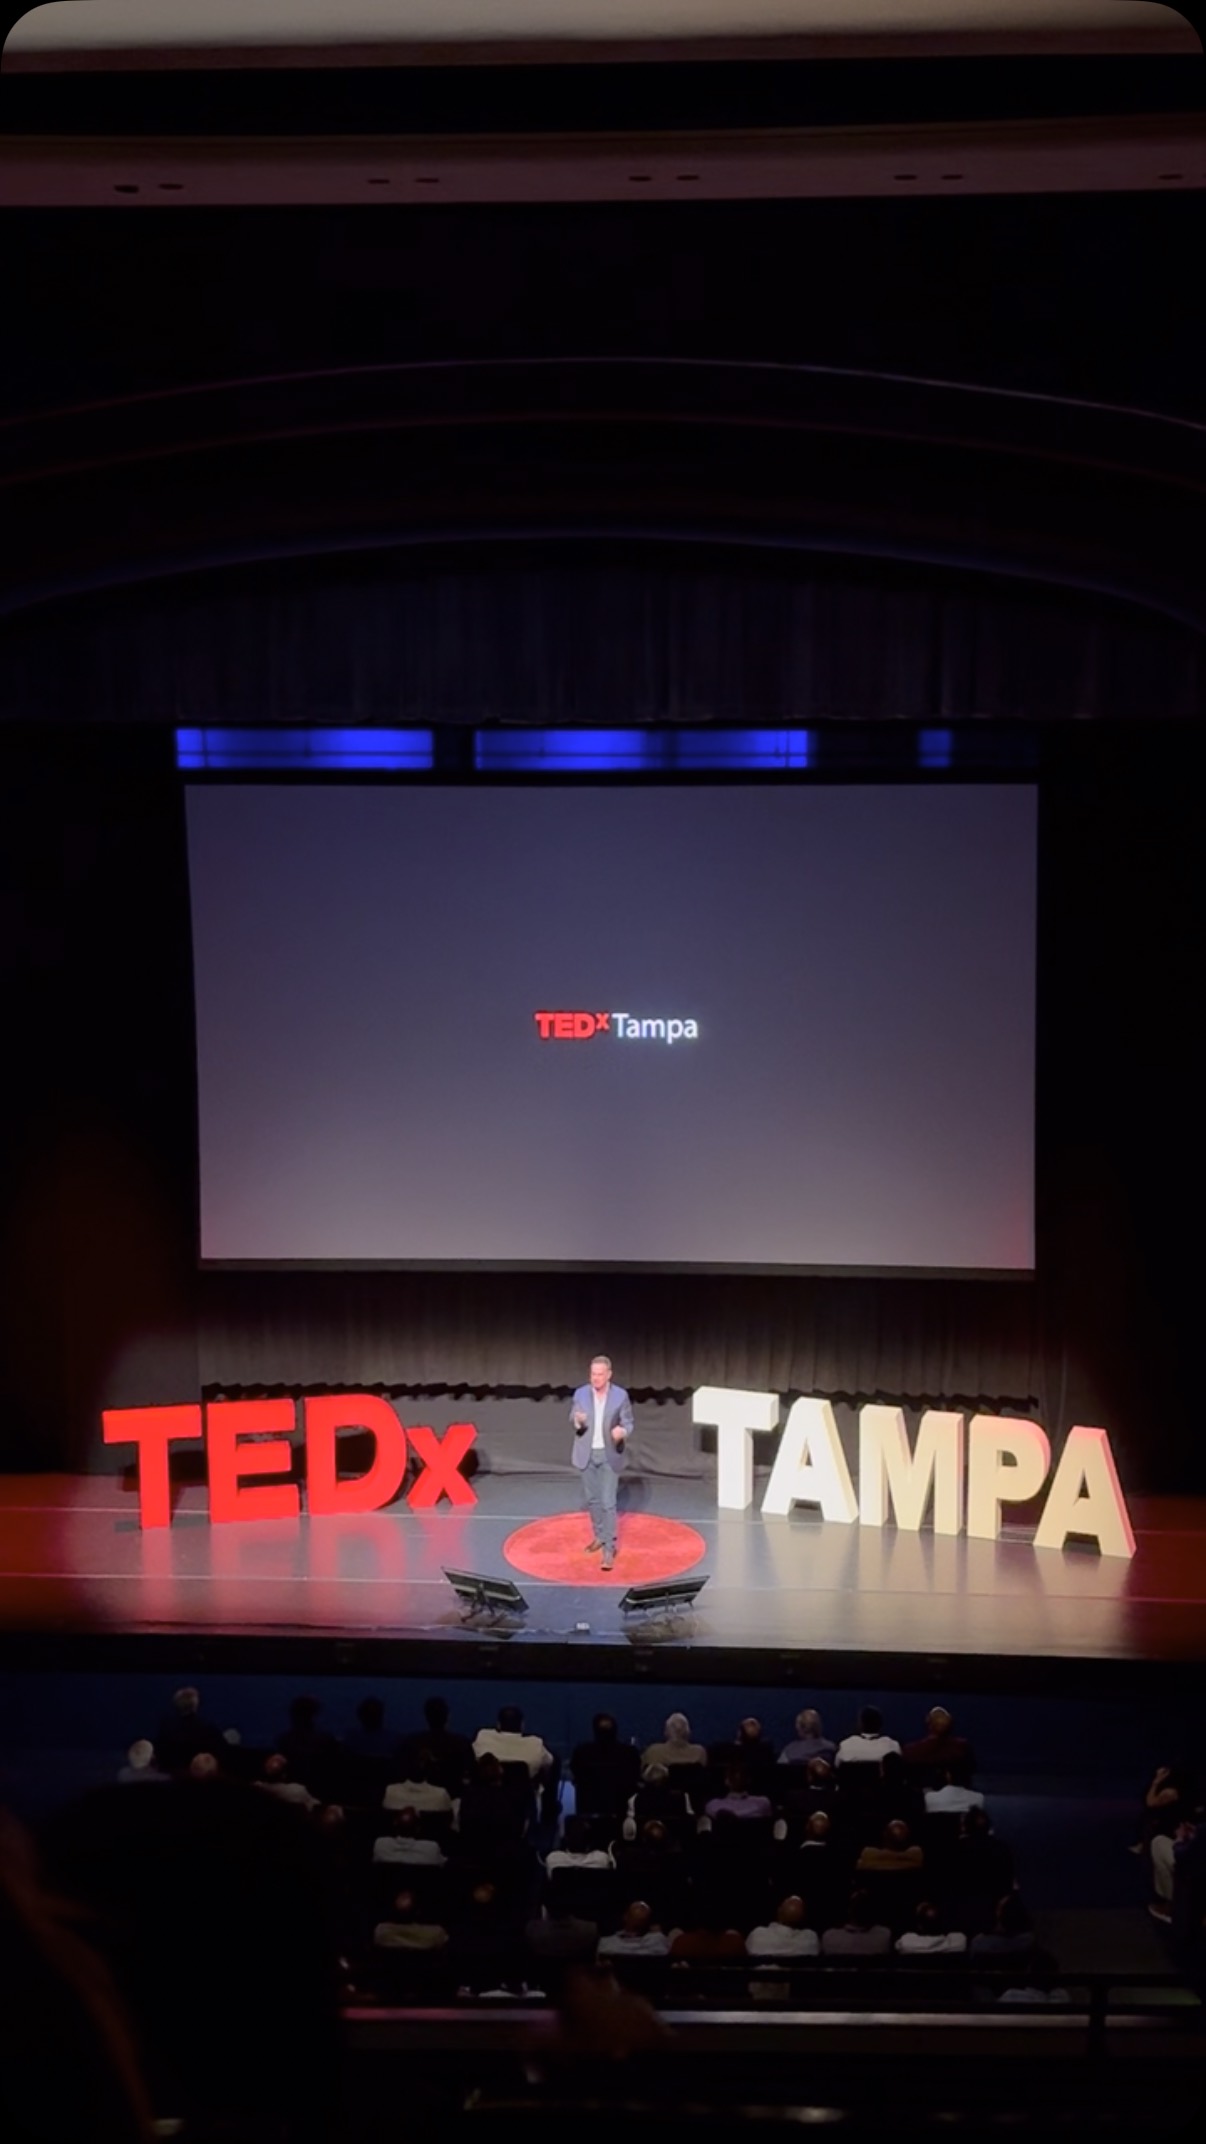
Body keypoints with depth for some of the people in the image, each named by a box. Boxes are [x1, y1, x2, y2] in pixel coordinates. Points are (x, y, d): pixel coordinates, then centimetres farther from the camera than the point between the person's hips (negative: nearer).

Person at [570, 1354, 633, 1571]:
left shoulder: (621, 1395, -11)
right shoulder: (580, 1394, -6)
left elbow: (628, 1423, -5)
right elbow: (573, 1420, 1)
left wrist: (623, 1431, -28)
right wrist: (577, 1421, -23)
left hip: (610, 1455, -3)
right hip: (587, 1453, 3)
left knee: (608, 1502, -6)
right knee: (591, 1499, 16)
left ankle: (609, 1549, 0)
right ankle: (600, 1535, 37)